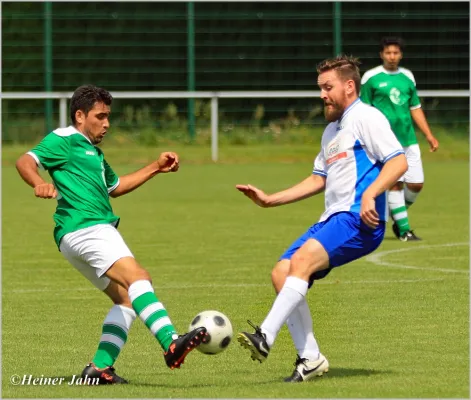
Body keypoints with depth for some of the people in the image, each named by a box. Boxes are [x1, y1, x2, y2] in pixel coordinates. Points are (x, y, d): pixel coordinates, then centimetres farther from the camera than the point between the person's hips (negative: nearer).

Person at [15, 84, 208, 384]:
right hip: (84, 228, -11)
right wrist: (40, 184, -34)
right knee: (138, 277, -26)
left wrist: (156, 168, 37)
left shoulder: (93, 151, 30)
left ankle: (100, 368, 2)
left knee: (126, 298, 6)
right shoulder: (64, 140, 0)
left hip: (93, 232, 11)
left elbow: (114, 186, 42)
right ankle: (171, 343, -43)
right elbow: (25, 162, -12)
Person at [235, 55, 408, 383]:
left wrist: (369, 194, -27)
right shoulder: (332, 130, 26)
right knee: (281, 273, -3)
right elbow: (319, 180, 33)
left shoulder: (366, 118, -3)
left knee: (303, 259, -29)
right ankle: (310, 358, -2)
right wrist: (270, 200, 27)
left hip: (359, 220, -10)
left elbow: (398, 162, -13)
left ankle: (265, 337, -36)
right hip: (332, 219, 10)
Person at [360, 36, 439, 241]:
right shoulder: (371, 77, 0)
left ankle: (398, 217, 27)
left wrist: (429, 135, 15)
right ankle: (403, 229, -3)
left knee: (416, 184, 2)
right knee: (395, 184, -10)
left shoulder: (407, 77, 13)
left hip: (408, 139, 5)